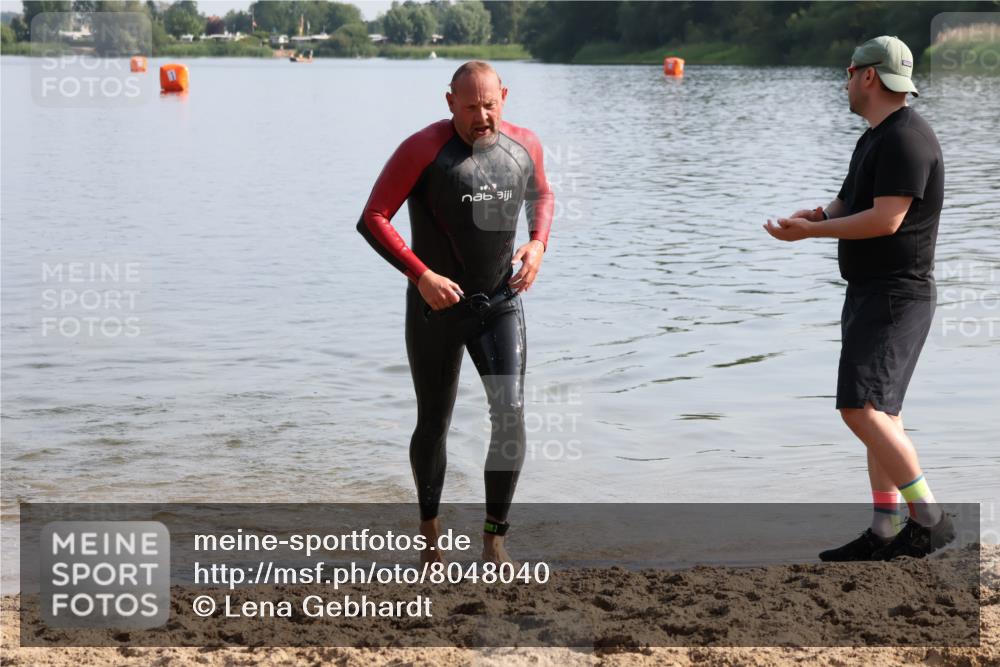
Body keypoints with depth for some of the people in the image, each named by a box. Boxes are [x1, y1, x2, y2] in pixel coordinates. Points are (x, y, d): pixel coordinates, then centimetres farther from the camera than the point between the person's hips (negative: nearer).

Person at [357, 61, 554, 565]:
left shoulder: (523, 145, 0)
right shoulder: (424, 150, -14)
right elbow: (372, 220, -15)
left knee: (511, 415, -13)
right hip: (437, 307, -2)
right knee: (434, 425, 8)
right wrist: (421, 275, -24)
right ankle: (429, 526, 32)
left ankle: (494, 537, -2)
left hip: (501, 303, 3)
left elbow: (541, 194, 21)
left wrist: (538, 244, 0)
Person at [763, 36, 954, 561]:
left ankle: (928, 518, -14)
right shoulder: (874, 138, 16)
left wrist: (810, 231, -17)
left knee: (862, 408, -18)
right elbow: (852, 202, 23)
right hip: (869, 294, 11)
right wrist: (818, 215, -1)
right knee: (879, 412, 10)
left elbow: (886, 219, -23)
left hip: (895, 296, -11)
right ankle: (884, 532, 14)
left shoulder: (906, 138, -17)